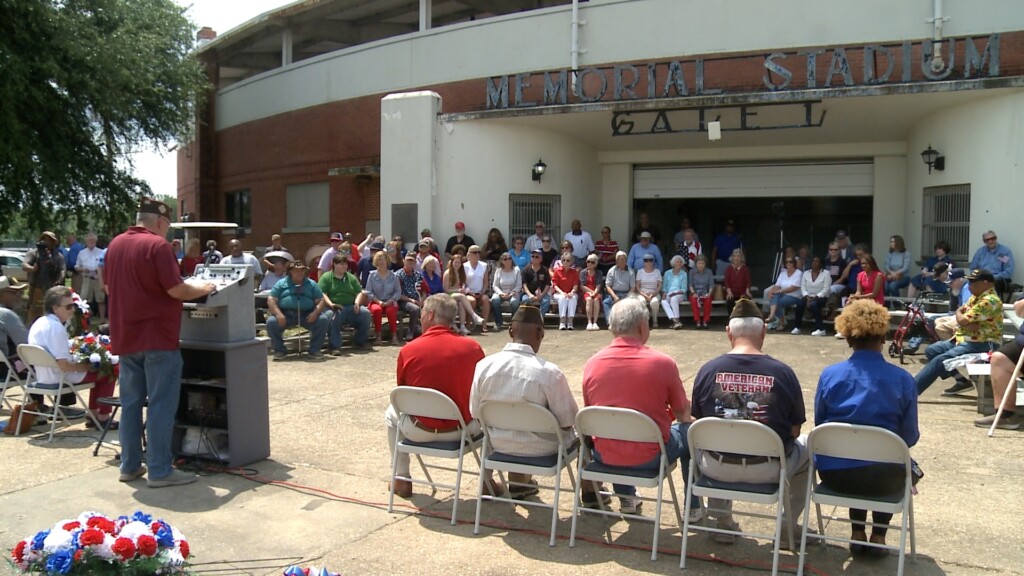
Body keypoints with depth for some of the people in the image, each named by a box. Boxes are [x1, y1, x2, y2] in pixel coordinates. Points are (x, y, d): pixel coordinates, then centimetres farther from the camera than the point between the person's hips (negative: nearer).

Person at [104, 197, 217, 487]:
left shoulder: (115, 245, 11)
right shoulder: (157, 245, -13)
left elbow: (110, 288, 21)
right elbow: (176, 290, -16)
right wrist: (203, 289, 0)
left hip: (125, 337, 8)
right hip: (157, 337, -8)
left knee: (130, 403, 13)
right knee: (161, 405, -3)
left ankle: (130, 466, 19)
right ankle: (159, 471, 0)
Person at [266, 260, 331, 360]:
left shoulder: (311, 284, 15)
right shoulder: (281, 283, 12)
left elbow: (321, 301, 9)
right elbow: (271, 300, 3)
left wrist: (315, 312, -13)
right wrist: (278, 314, -16)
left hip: (307, 315, 1)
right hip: (286, 314, -1)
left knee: (323, 319, -24)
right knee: (271, 321, -28)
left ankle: (315, 349, -10)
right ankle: (279, 350, -7)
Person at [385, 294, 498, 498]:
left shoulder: (408, 350, -10)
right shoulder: (472, 347, -8)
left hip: (419, 431, 0)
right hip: (463, 429, 0)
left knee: (391, 414, 32)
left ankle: (402, 480, 36)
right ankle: (488, 481, 29)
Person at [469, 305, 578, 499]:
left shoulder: (483, 365, -14)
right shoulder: (549, 372, -25)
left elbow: (475, 413, -2)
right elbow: (567, 423, -16)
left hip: (499, 444, 4)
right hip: (540, 450, -3)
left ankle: (518, 483, 47)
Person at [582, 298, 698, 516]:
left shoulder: (592, 363, -6)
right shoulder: (663, 363, -14)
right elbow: (682, 413, -1)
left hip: (604, 456, 3)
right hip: (649, 457, -3)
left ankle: (627, 498, 40)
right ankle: (693, 507, 34)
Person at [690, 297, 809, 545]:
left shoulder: (708, 370, -9)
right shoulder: (783, 372, -11)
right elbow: (794, 431, -2)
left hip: (717, 468, 1)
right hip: (768, 470, -1)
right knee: (806, 447, 30)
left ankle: (723, 523, 38)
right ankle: (788, 525, 34)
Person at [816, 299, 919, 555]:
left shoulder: (829, 375, -5)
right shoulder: (902, 380, -8)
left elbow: (819, 425, 5)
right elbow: (910, 437, 0)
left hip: (833, 474, 1)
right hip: (882, 478, -1)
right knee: (907, 466, 35)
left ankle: (857, 534, 36)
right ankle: (878, 536, 31)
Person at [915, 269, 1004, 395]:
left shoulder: (989, 301, -19)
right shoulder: (976, 297, 14)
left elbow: (962, 320, -21)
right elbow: (964, 318, 9)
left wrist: (959, 313, 3)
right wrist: (969, 324, -15)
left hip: (983, 344, -11)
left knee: (940, 360, -25)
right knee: (931, 351, 5)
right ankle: (962, 379, 4)